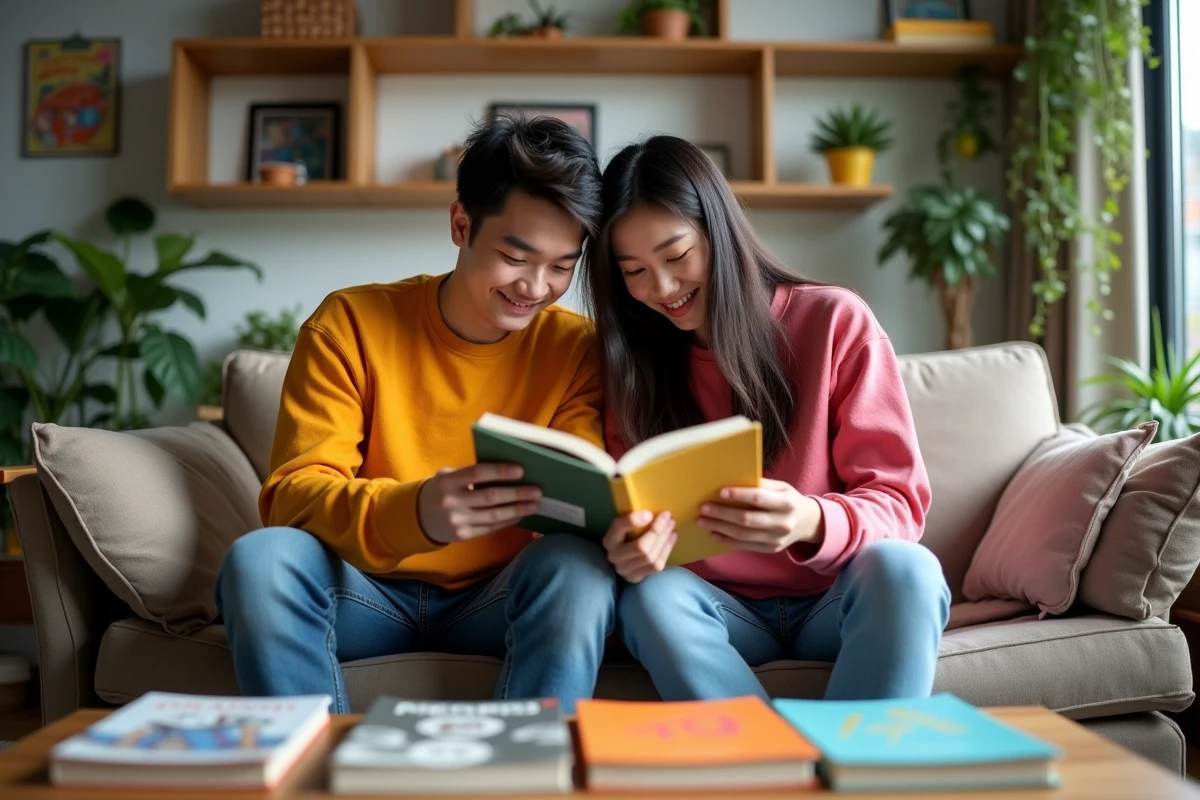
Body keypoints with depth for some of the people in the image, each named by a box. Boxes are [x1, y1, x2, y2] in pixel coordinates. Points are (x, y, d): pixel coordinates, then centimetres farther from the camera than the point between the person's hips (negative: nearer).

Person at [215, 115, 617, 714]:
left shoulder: (577, 349, -1)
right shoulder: (350, 324, -6)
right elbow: (292, 494, -15)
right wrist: (414, 513, -37)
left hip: (500, 601, 1)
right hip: (370, 591, 0)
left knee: (576, 566, -30)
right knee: (261, 558, -29)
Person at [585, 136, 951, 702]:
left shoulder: (835, 322, -5)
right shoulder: (632, 359, 4)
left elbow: (899, 502, -9)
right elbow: (630, 514, 1)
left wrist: (812, 523, -32)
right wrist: (628, 546, -25)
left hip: (839, 602, -1)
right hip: (718, 611, 2)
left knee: (904, 569, -33)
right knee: (651, 594, -30)